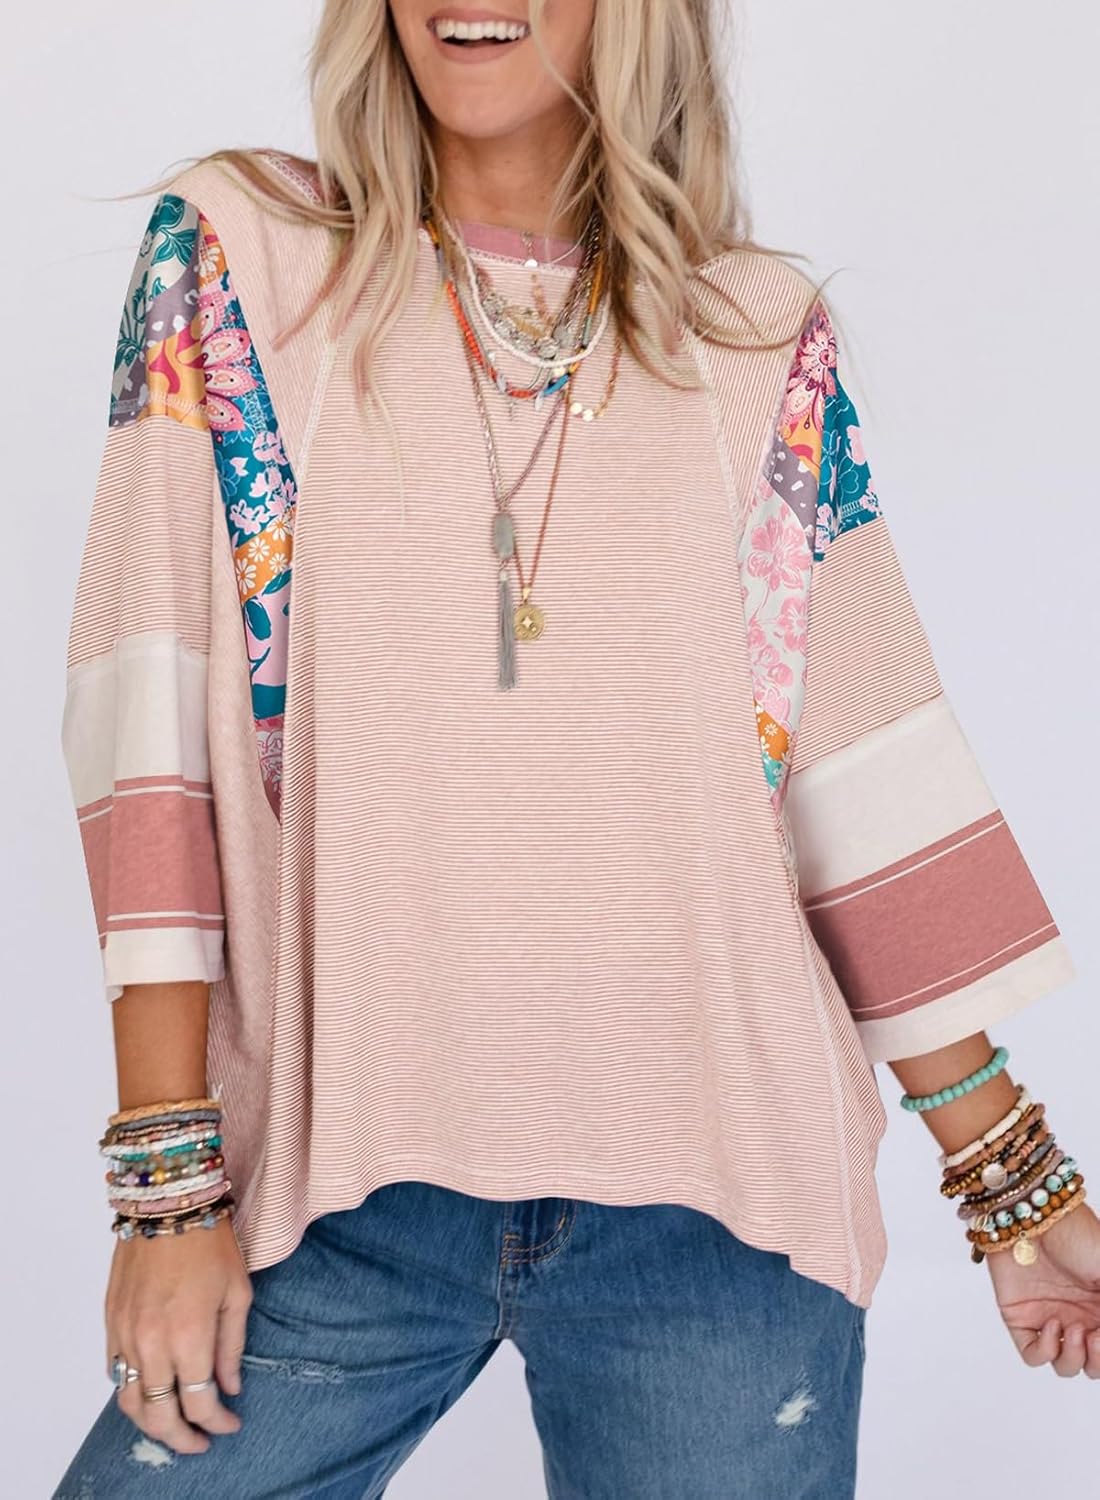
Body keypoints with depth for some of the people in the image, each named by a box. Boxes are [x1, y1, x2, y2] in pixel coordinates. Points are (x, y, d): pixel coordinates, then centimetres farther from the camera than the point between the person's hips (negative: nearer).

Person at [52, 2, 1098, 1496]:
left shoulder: (766, 336, 5)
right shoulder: (234, 253, 2)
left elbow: (866, 776, 6)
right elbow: (147, 712, -4)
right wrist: (170, 1178, -8)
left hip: (715, 1202, 1)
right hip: (343, 1198, 0)